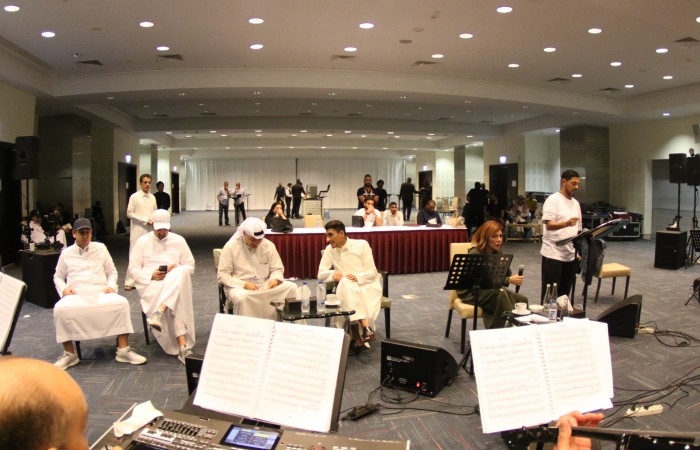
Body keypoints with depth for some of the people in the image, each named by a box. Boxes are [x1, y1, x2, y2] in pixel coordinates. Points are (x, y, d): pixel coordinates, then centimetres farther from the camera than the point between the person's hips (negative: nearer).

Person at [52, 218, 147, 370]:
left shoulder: (100, 248, 16)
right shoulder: (66, 253, 15)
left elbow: (112, 272, 19)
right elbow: (57, 277, 22)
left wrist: (111, 285, -1)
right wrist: (64, 289, 0)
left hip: (100, 293, 0)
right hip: (76, 295, 0)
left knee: (121, 303, -31)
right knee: (60, 309, -34)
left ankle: (123, 350, -26)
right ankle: (69, 353, -18)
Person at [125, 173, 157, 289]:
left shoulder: (152, 197, 10)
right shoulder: (134, 197, -5)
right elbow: (129, 213, -7)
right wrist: (145, 220, -13)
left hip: (150, 230, 5)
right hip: (137, 230, -5)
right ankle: (130, 282, 1)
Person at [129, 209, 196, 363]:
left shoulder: (178, 240, 15)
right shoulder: (143, 241, 11)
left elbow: (190, 266, 12)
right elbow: (133, 269, 6)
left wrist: (177, 269, -11)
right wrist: (151, 275, -13)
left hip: (176, 282, 2)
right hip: (151, 284, -1)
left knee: (181, 273, -39)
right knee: (175, 302, -36)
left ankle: (159, 312, -49)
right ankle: (183, 345, -43)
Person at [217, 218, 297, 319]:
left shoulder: (269, 245, 1)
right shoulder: (231, 247, -8)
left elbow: (277, 269, 10)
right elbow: (222, 275, -9)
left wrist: (275, 279, -16)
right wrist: (244, 284, -22)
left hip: (265, 286, 4)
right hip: (240, 287, -3)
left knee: (291, 287, -18)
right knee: (241, 297, -39)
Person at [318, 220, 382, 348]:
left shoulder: (362, 245, -3)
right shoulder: (329, 249, 6)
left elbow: (372, 273, -4)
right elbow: (321, 274, 4)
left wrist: (358, 278, -25)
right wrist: (333, 274, -18)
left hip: (368, 286, -2)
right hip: (346, 288, 2)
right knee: (346, 282, -37)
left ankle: (358, 335, -18)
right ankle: (364, 325, -42)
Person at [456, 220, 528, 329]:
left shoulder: (497, 253, 6)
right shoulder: (475, 254, -17)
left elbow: (507, 275, 5)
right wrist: (509, 280, -32)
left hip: (490, 291, 7)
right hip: (471, 294, -7)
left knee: (522, 300, -14)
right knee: (501, 294, -35)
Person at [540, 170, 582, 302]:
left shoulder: (576, 203, 15)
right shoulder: (553, 200, -8)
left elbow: (577, 230, 19)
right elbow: (549, 225, -19)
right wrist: (566, 223, -37)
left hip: (570, 255, 7)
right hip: (553, 254, -7)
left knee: (564, 293, 12)